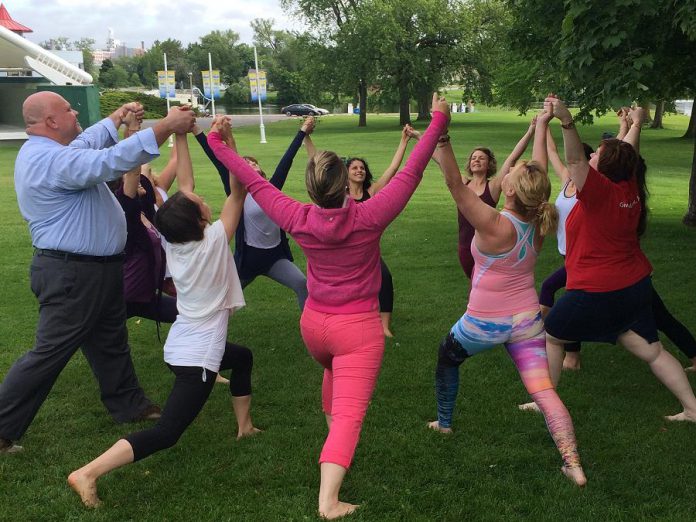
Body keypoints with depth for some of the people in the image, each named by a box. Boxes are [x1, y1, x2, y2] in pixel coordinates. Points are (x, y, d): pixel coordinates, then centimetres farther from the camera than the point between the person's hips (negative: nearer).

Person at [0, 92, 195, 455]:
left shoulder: (46, 152, 10)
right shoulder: (51, 160, -25)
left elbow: (86, 143, 30)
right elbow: (111, 161, -35)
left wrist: (117, 117, 34)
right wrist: (166, 126, -32)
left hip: (95, 270, 11)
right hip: (72, 275, -11)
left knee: (110, 343, 22)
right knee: (49, 354, -2)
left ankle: (129, 405, 37)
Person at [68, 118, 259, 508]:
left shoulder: (175, 241, -2)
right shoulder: (214, 239, -18)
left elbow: (185, 185, 3)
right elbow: (239, 191, -16)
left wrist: (181, 135, 1)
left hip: (181, 345, 9)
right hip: (197, 357, -9)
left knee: (242, 357, 33)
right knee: (166, 433, -10)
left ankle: (245, 426, 42)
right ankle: (88, 473, -23)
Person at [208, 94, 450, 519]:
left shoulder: (298, 220, -12)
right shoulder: (368, 218, -20)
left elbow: (256, 184, -1)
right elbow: (411, 174, -14)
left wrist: (218, 145, 10)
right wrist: (438, 121, -5)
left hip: (314, 323, 5)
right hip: (358, 327, -5)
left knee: (335, 372, 36)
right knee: (349, 414, -6)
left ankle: (333, 443, 51)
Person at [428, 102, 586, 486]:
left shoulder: (496, 225, -25)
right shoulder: (536, 221, -7)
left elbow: (456, 185, -32)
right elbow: (538, 174, 6)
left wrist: (442, 141, -39)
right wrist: (542, 126, 12)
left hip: (485, 324, -4)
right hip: (527, 322, 5)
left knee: (446, 358, 25)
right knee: (544, 390, 0)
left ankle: (443, 422, 39)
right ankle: (573, 464, -8)